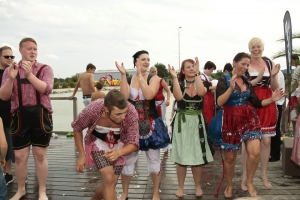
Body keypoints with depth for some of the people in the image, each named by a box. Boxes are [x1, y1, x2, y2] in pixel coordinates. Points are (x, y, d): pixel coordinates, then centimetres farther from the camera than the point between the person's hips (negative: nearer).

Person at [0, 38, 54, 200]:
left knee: (40, 155, 6)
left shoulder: (45, 69, 2)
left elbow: (46, 89, -15)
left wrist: (29, 74, -26)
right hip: (20, 116, 2)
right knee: (19, 156, 9)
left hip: (40, 115, -1)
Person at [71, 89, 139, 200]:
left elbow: (134, 144, -28)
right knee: (109, 179, -20)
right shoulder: (92, 109, -35)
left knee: (111, 183, 8)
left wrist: (118, 152, -48)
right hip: (99, 142, -1)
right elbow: (76, 128, -13)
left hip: (119, 144, 2)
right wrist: (82, 155, -15)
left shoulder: (131, 112, -35)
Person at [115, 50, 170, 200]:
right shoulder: (128, 79, 3)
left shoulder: (154, 78, -3)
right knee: (128, 159, 9)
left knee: (154, 158, 8)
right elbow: (124, 97, -15)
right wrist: (123, 75, -16)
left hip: (150, 124, -1)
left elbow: (149, 95, -22)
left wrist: (140, 75, -18)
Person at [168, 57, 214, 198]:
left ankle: (198, 186, 24)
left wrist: (197, 73, -19)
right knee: (181, 156, 4)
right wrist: (174, 77, -21)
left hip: (197, 122, 1)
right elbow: (178, 97, -21)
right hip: (182, 122, -1)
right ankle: (180, 187, 18)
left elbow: (201, 92, -21)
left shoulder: (201, 83, 4)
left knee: (197, 156, 6)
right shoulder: (179, 83, 1)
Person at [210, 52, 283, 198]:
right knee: (230, 157, 6)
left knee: (255, 152, -12)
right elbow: (219, 102, -17)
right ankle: (229, 185, 30)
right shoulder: (224, 79, -6)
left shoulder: (247, 81, 10)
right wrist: (231, 88, -27)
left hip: (248, 118, 4)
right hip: (230, 120, -4)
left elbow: (256, 103, 11)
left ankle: (249, 182, 13)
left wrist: (272, 99, -3)